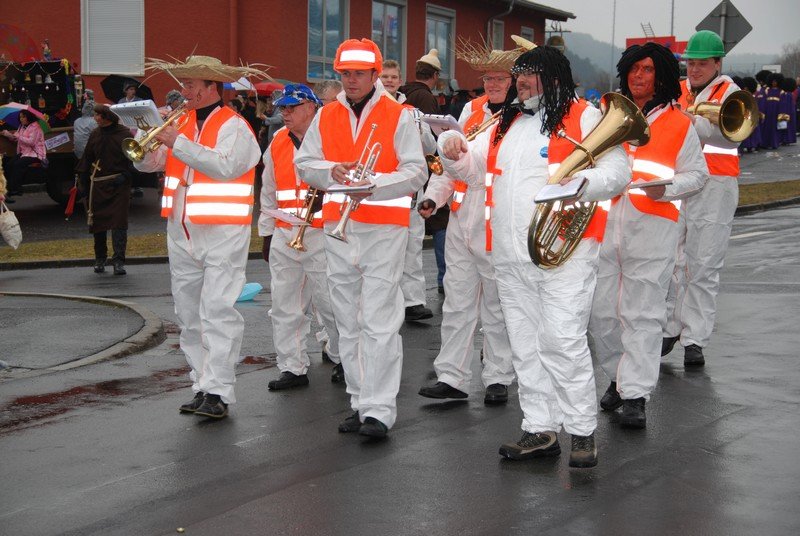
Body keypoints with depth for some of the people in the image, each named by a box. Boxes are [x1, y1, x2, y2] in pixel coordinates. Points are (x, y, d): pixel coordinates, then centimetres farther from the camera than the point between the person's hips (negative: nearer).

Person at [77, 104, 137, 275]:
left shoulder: (125, 134, -3)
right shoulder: (95, 135, 8)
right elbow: (86, 160, 13)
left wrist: (125, 175, -13)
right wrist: (84, 185, 10)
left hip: (118, 185, -4)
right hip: (98, 186, 4)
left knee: (119, 223, -9)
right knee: (98, 223, 7)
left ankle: (119, 261, -7)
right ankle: (100, 259, 20)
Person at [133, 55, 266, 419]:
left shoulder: (234, 126, -6)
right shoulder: (181, 123, 13)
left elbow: (225, 165, -23)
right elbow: (146, 164, 13)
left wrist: (178, 142, -22)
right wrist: (150, 137, -7)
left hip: (222, 234, -7)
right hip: (182, 234, 7)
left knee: (217, 312, -13)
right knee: (190, 316, 10)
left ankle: (217, 392, -14)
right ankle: (202, 385, 17)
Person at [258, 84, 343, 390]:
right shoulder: (277, 143, 15)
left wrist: (325, 199, -23)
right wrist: (266, 233, 20)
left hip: (321, 235, -6)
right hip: (284, 236, 6)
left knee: (329, 301, -2)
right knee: (285, 306, 5)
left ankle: (342, 358, 17)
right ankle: (292, 368, 12)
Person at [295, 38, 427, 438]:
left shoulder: (398, 116, -1)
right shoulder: (325, 116, 13)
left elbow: (416, 173, -6)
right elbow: (304, 164, 13)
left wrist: (373, 185, -22)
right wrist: (331, 171, -8)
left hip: (384, 228, -5)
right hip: (338, 226, 5)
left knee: (379, 323, -10)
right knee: (348, 322, 9)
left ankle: (380, 410, -10)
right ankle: (360, 402, 18)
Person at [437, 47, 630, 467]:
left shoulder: (584, 118, -1)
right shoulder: (507, 123, 20)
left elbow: (618, 172, -8)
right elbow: (472, 166, 24)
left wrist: (581, 183, -27)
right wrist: (453, 151, 1)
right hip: (511, 256, 7)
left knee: (563, 341, -11)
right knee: (525, 346, 9)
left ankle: (582, 431, 0)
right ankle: (540, 431, 17)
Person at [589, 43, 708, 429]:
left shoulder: (679, 124, 5)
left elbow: (697, 174, 6)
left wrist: (666, 189, -13)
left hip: (652, 226, -3)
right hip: (604, 223, 3)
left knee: (642, 314, -4)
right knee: (601, 310, 6)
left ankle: (636, 394, -1)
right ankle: (617, 377, 25)